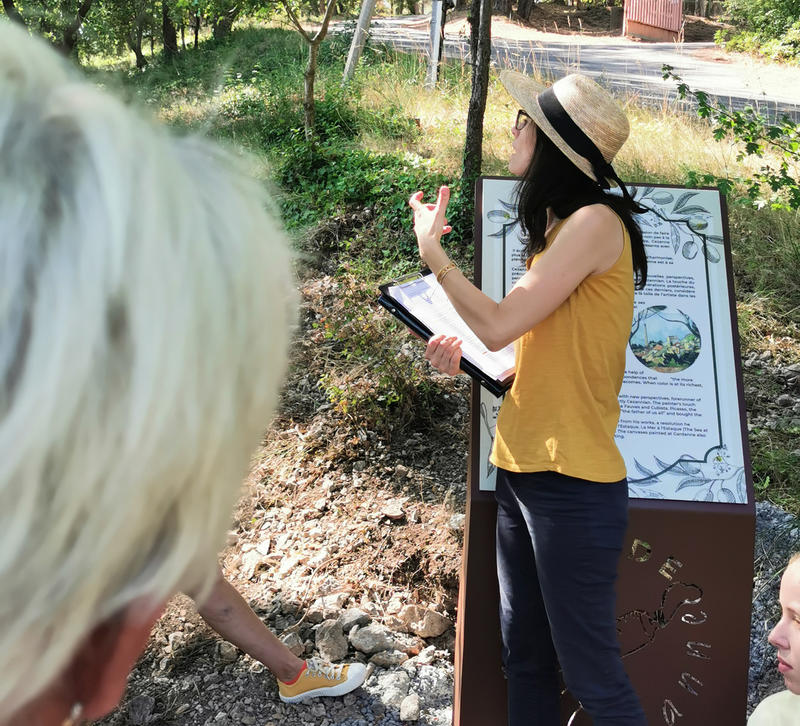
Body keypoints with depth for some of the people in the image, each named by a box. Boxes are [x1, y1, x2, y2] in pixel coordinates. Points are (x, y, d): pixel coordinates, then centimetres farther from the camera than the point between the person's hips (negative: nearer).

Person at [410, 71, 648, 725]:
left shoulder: (596, 221, -14)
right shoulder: (558, 228, 14)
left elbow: (499, 325, -18)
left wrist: (432, 248, -6)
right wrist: (468, 359, 3)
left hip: (572, 484, -9)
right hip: (521, 471, 9)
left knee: (589, 673, 5)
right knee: (524, 659, 19)